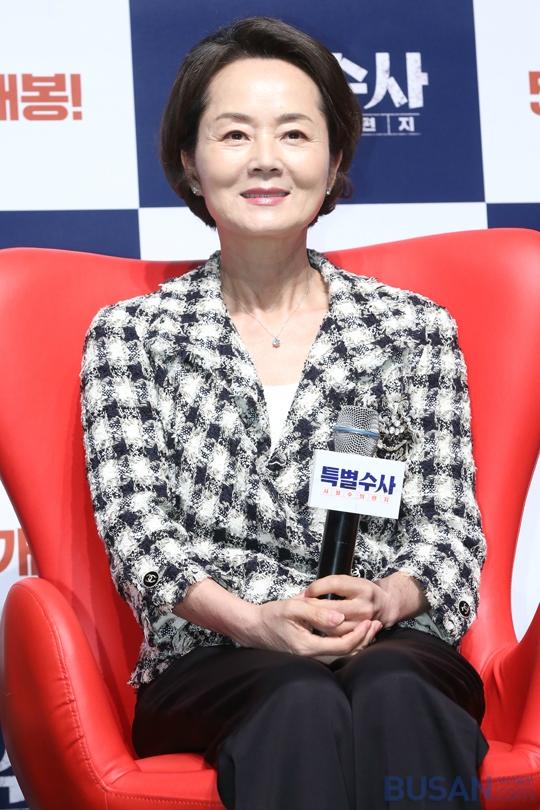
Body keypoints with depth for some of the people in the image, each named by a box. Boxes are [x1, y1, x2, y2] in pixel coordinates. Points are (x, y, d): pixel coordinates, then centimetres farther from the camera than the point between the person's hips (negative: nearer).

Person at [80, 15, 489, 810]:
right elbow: (136, 524, 0)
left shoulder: (418, 330, 13)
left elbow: (450, 527, 8)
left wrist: (386, 599, -16)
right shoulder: (129, 334, 10)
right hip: (211, 663, -1)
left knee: (393, 694, -35)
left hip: (397, 649, 1)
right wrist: (252, 621, -19)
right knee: (302, 701, -35)